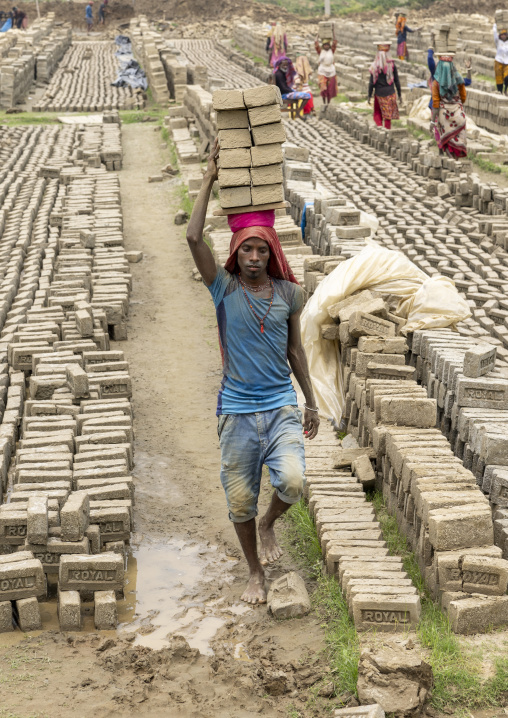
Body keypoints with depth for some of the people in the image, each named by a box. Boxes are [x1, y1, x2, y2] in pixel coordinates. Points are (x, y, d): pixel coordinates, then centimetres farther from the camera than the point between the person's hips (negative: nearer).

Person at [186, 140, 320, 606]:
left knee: (293, 482, -21)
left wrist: (311, 402, 16)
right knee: (240, 502, 7)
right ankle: (255, 571, 31)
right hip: (236, 410, -1)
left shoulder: (289, 293, 2)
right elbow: (194, 238, -18)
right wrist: (210, 178, -14)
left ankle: (269, 525, 13)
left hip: (281, 406, 1)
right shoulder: (225, 288, -4)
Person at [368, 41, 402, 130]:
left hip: (379, 93, -1)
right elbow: (397, 81, 0)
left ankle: (379, 125, -7)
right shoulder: (392, 65, -5)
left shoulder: (374, 67, -8)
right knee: (388, 114, 9)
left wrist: (369, 96, 2)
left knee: (377, 113, 13)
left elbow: (372, 83, -7)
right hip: (390, 93, 1)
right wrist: (399, 94, 8)